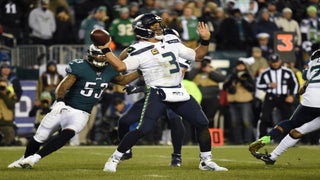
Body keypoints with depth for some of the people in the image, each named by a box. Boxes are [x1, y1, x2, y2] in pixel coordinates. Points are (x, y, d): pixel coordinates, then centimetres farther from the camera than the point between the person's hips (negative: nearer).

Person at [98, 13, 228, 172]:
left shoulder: (172, 41, 12)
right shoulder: (139, 50, -5)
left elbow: (197, 56, 17)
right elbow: (121, 66, -18)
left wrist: (205, 40, 4)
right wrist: (105, 50, -22)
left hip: (179, 93, 6)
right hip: (158, 95, -6)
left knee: (202, 123, 4)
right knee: (143, 129, -17)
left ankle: (206, 161, 19)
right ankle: (114, 160, -4)